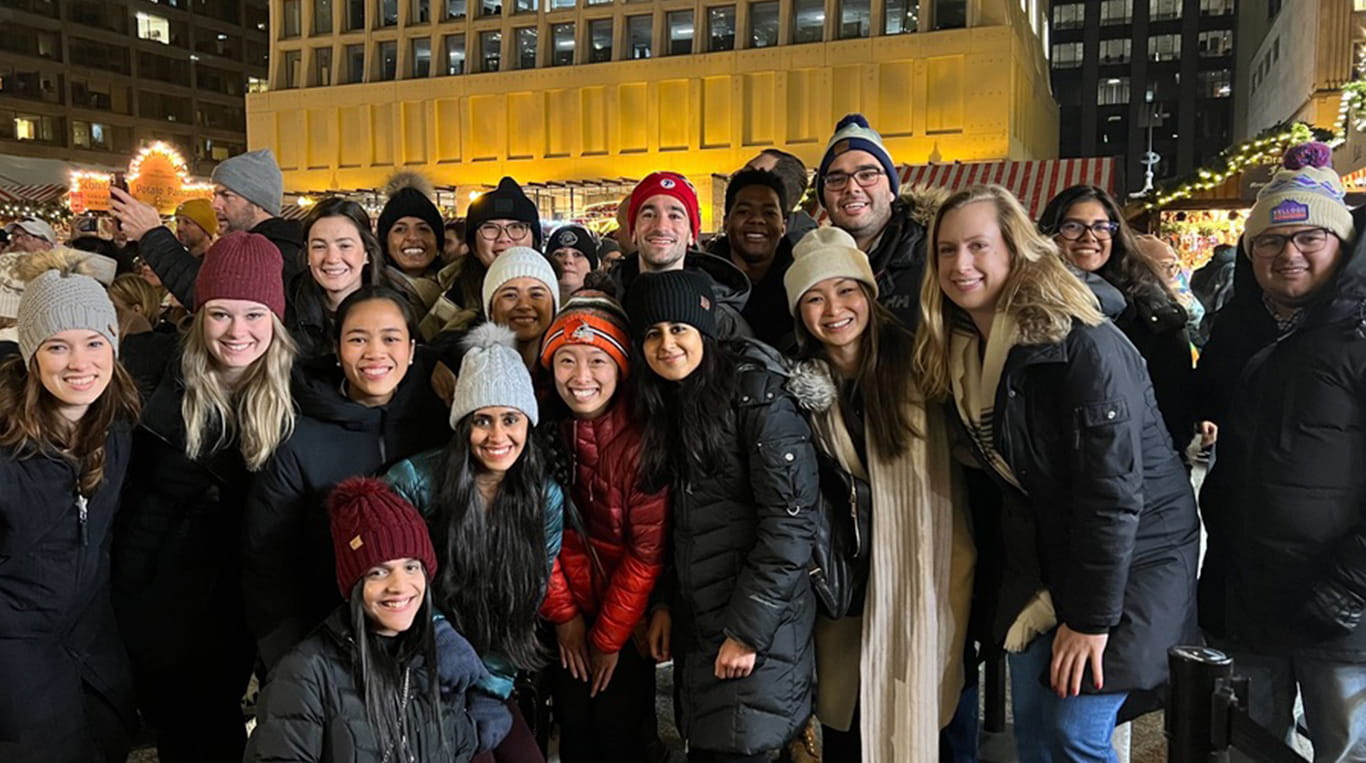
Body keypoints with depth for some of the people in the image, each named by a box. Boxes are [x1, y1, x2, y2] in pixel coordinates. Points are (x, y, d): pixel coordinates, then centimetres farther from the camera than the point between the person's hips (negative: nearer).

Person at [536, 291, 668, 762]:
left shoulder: (642, 438, -20)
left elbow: (648, 550, -16)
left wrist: (609, 635, -10)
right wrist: (564, 614, -3)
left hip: (626, 617, -3)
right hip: (567, 612, 3)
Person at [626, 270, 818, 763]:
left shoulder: (755, 397, -13)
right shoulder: (664, 408, 10)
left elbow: (791, 521, -18)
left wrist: (747, 630, -18)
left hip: (757, 627, -7)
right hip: (695, 626, 7)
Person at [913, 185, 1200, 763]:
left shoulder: (1083, 347, -23)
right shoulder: (956, 353, 0)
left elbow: (1112, 492, -24)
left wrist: (1092, 617, -22)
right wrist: (998, 566, 9)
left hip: (1132, 559, -6)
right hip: (1042, 560, 7)